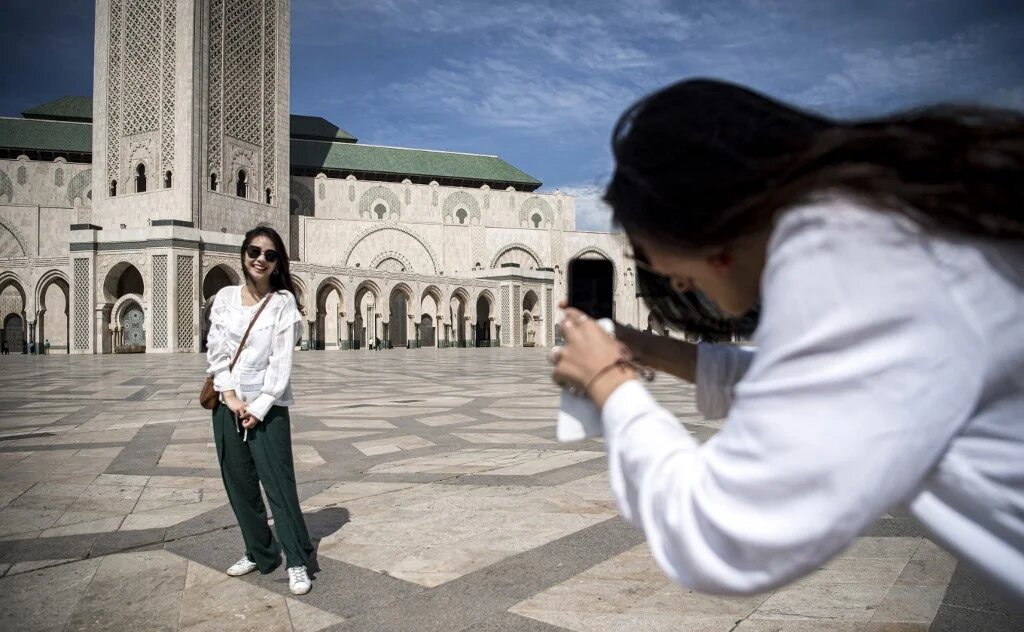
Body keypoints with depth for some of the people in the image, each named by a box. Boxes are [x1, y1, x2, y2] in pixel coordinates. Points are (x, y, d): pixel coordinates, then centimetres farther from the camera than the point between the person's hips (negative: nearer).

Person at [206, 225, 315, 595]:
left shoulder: (283, 302, -6)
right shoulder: (225, 297, 5)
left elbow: (281, 361, -10)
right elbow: (215, 351, 2)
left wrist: (259, 408, -13)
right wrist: (230, 396, -9)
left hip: (267, 406, -4)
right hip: (227, 403, 4)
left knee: (279, 484, -4)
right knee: (239, 484, 10)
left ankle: (297, 561, 6)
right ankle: (260, 553, 25)